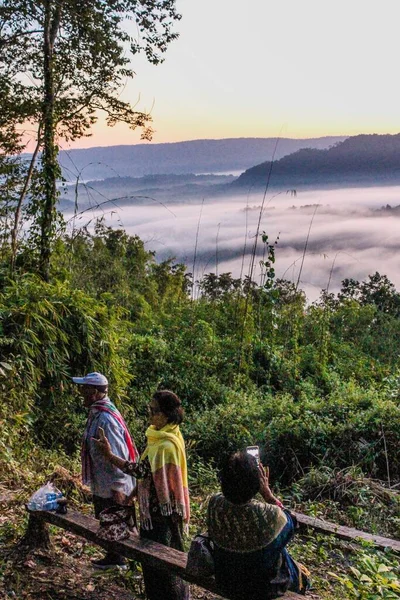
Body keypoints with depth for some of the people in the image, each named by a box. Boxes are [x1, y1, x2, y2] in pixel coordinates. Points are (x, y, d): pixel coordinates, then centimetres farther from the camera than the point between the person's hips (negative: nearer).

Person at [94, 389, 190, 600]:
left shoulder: (166, 445, -26)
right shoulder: (161, 436, 4)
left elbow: (142, 470, -28)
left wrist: (109, 455, -28)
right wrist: (132, 495, 16)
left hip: (162, 511, -9)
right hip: (156, 506, 9)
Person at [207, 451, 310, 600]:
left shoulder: (214, 504, -25)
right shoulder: (269, 515, -37)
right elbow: (289, 522, -13)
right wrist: (267, 492, -16)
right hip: (261, 588, -4)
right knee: (301, 571, 28)